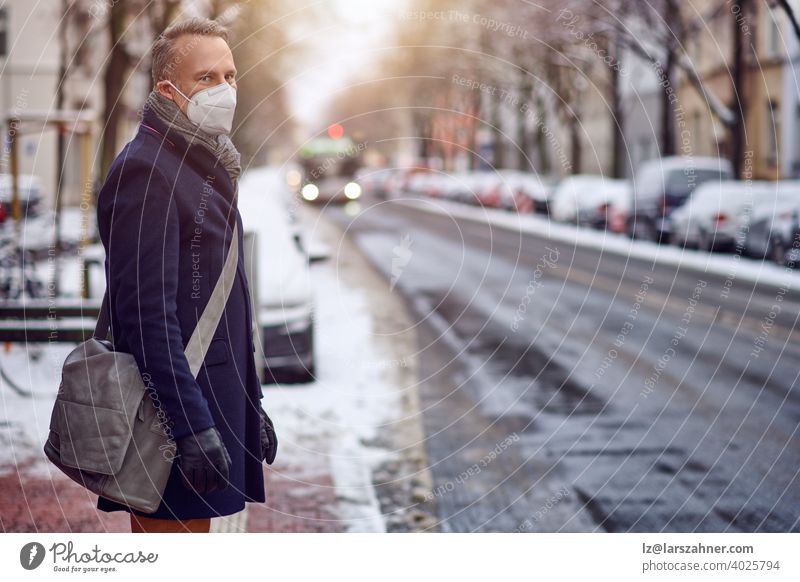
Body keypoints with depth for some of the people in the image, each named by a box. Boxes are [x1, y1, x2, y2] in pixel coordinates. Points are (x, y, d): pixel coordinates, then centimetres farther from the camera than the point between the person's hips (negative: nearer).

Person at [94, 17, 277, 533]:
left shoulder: (208, 167, 17)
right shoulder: (145, 171, -14)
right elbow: (147, 315, -21)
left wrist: (251, 403, 21)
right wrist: (193, 426, -23)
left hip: (216, 401, 9)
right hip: (174, 410, -9)